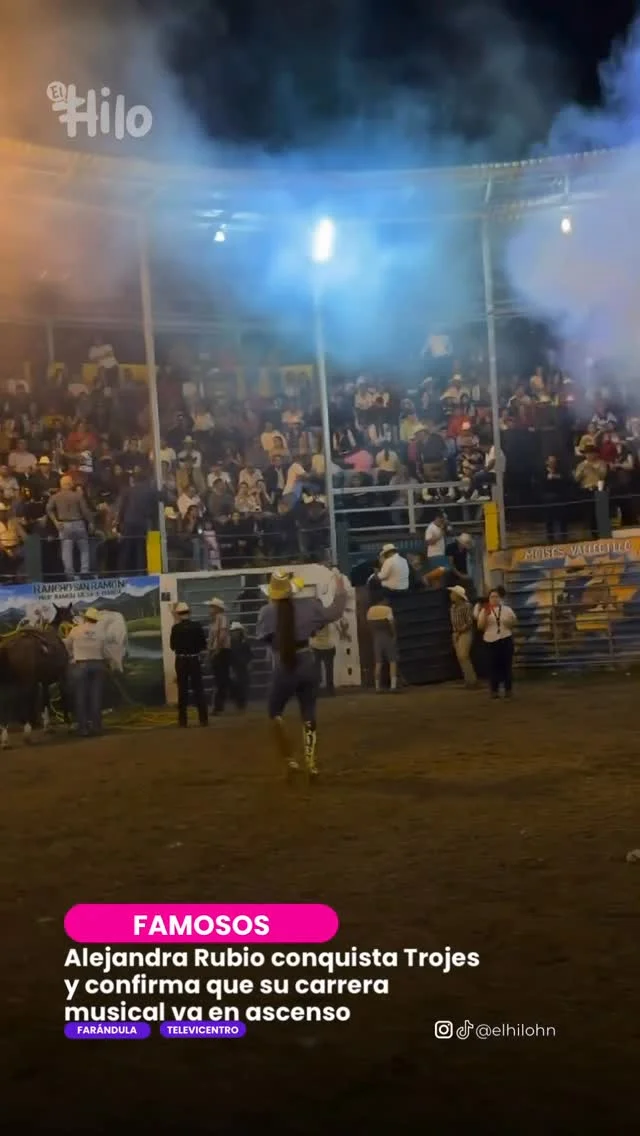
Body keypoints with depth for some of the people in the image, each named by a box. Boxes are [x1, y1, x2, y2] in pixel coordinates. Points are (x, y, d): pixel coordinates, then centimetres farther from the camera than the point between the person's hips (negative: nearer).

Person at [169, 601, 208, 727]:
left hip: (181, 661, -1)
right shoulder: (197, 626, -6)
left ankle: (183, 720, 8)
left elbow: (172, 646, -3)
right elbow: (204, 645, -3)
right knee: (198, 689, 7)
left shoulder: (175, 628, -9)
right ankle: (203, 719, 5)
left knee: (182, 690, 7)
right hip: (195, 660, 1)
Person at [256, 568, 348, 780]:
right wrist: (340, 590, 20)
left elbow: (261, 637, -3)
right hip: (307, 665, 2)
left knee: (275, 713, 16)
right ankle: (310, 763, 4)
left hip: (284, 668, -2)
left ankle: (289, 760, 6)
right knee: (308, 715, 11)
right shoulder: (308, 605, -5)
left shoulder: (267, 612, -11)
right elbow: (334, 612, 6)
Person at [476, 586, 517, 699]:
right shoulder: (485, 611, 4)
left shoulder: (507, 609, 7)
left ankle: (508, 690, 8)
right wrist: (485, 615, -17)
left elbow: (514, 624, 12)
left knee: (507, 665, 2)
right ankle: (494, 690, 1)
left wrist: (511, 621, -10)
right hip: (491, 641, -1)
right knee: (493, 666, -4)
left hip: (505, 640, 1)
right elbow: (480, 626, -4)